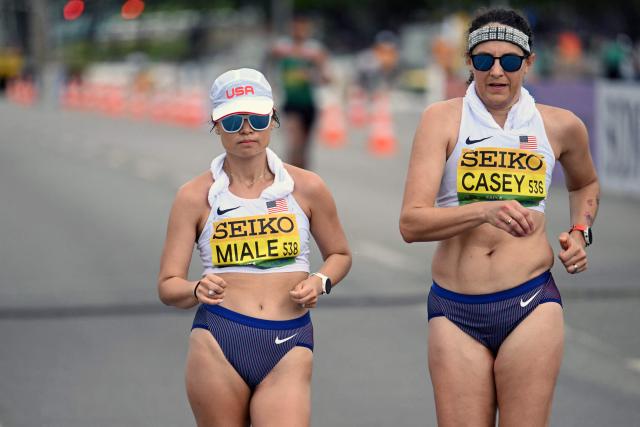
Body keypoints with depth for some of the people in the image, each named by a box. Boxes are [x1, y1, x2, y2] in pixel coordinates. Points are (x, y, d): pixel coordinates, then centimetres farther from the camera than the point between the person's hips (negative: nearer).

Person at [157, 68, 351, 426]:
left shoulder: (306, 188, 7)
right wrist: (198, 290, -18)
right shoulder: (196, 197, 4)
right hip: (217, 344, 0)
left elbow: (340, 254, 21)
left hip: (288, 347, 0)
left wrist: (321, 282, -1)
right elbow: (168, 286, 4)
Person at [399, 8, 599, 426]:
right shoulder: (442, 119, -1)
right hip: (454, 311, -1)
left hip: (530, 303, 1)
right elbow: (411, 223, -12)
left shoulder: (560, 125, 7)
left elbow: (586, 184, 31)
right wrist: (485, 211, -27)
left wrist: (580, 231, 11)